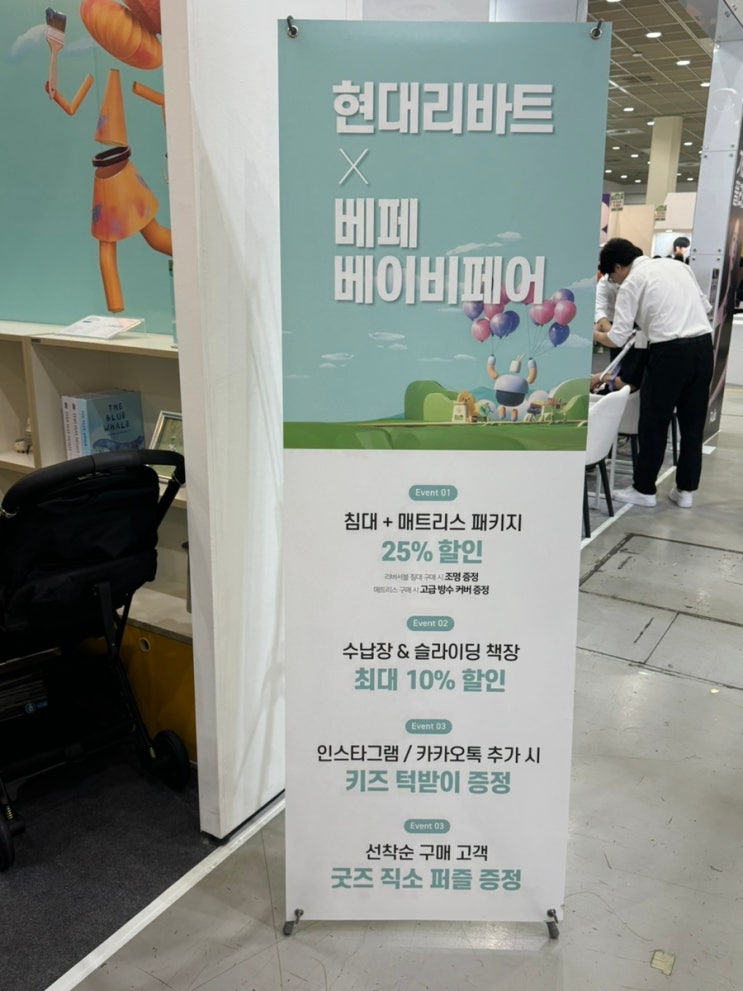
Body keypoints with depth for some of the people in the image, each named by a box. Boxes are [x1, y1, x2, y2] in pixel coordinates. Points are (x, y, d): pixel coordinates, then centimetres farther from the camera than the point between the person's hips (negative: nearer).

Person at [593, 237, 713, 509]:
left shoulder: (632, 283, -2)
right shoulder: (677, 265, 16)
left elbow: (617, 338, -3)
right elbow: (705, 306, 19)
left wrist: (595, 334, 15)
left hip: (670, 352, -6)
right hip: (703, 345, 7)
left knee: (654, 424, 6)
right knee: (693, 423, 12)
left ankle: (644, 489, 16)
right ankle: (686, 490, 19)